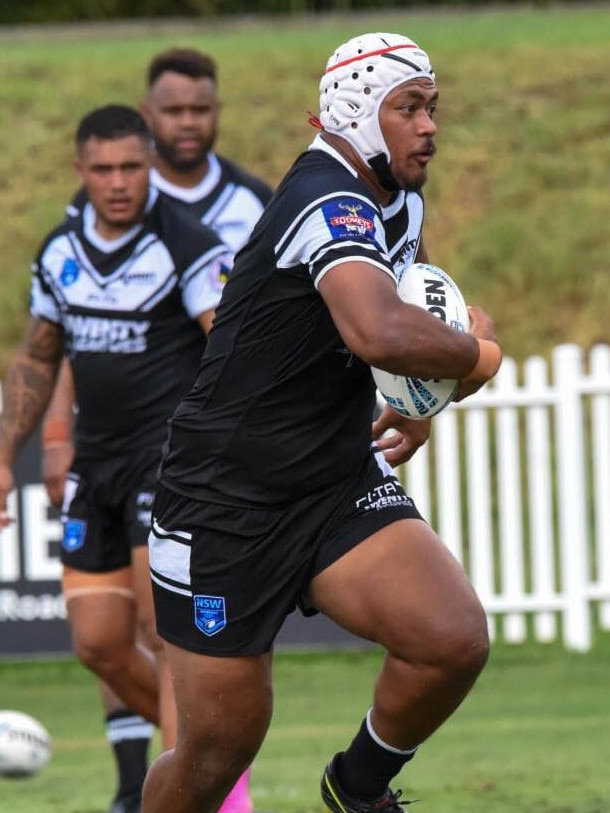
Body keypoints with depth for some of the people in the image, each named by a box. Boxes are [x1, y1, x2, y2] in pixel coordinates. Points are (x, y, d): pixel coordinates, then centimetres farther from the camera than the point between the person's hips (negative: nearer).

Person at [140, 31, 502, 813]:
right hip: (227, 504, -7)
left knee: (455, 640, -17)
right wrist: (475, 355, -22)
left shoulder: (402, 203, 8)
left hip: (338, 484, 7)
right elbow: (380, 334, -42)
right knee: (219, 750, -2)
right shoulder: (330, 205, -22)